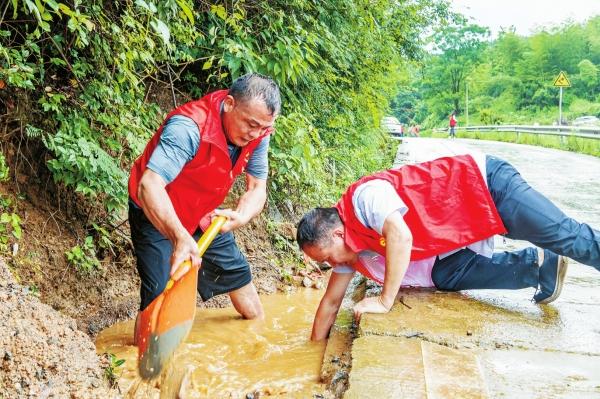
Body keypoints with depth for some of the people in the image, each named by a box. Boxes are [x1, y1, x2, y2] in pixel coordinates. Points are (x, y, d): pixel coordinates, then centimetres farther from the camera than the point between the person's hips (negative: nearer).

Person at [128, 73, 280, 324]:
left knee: (238, 272, 15)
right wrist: (179, 237, -60)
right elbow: (148, 186, -46)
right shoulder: (188, 127, -36)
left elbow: (257, 188, -7)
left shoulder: (258, 133, -15)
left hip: (205, 216, 7)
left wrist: (241, 216, -30)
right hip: (157, 216, -6)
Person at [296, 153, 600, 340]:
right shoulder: (351, 249, 3)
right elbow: (331, 302, 12)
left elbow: (400, 236, -42)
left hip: (485, 183, -8)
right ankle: (538, 264, 2)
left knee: (561, 235, -7)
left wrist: (385, 301, -34)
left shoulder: (364, 196, -26)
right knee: (445, 276, -9)